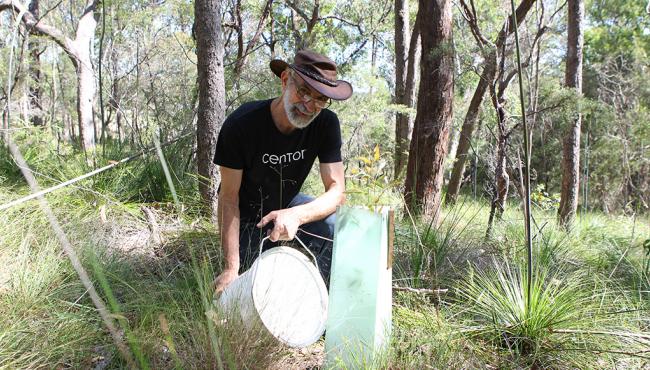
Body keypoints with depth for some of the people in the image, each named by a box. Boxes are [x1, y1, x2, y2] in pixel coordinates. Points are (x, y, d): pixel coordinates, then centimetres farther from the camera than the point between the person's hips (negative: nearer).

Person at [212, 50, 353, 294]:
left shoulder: (327, 124, -21)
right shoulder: (241, 124, -29)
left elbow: (337, 190, -24)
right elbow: (229, 198, -24)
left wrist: (296, 215, -46)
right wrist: (231, 268, -29)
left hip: (288, 204, 2)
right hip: (247, 214, -2)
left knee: (334, 228, -25)